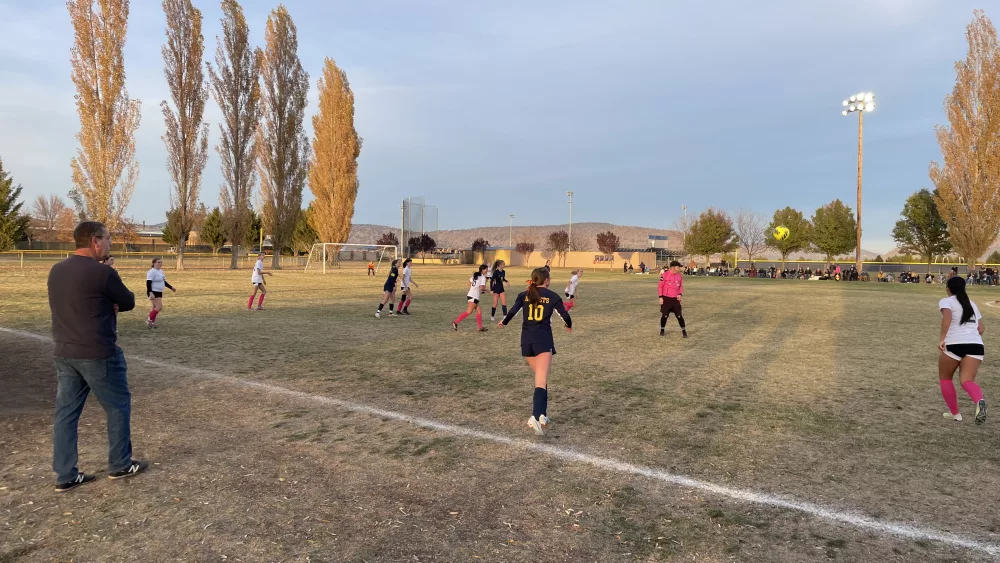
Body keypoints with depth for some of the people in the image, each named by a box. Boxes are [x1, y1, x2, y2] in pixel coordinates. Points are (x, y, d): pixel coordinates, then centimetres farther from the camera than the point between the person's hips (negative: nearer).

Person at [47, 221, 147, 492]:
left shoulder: (56, 271, 7)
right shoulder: (103, 272, -17)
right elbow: (129, 303, -5)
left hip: (64, 353, 7)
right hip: (98, 354, -7)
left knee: (66, 412, 11)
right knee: (118, 406, 10)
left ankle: (65, 476, 17)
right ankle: (120, 465, 20)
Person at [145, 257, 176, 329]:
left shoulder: (160, 271, 13)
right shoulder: (152, 272, -15)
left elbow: (163, 281, 26)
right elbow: (148, 283, -21)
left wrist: (171, 287, 26)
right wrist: (150, 293, -31)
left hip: (159, 292, 9)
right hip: (153, 293, -9)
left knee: (155, 308, 11)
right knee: (159, 307, -15)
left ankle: (152, 323, 17)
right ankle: (149, 320, -3)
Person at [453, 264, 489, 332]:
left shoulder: (475, 275, 16)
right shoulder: (483, 277, -9)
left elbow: (469, 283, 21)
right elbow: (482, 287, -19)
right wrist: (485, 289, 1)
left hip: (471, 295, 10)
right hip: (474, 297, -10)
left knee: (479, 311, 9)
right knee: (469, 312, -11)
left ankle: (480, 327, 9)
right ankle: (456, 322, -12)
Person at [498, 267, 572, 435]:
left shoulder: (524, 295, 8)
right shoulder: (552, 296, 3)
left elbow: (512, 311, -2)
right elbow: (565, 315, 6)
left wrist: (503, 322, 19)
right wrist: (569, 326, 28)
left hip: (526, 339, 4)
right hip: (543, 339, -4)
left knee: (540, 376, 19)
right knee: (541, 380, -13)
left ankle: (542, 415, 20)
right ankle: (536, 416, -31)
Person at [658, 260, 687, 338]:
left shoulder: (679, 276, 3)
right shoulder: (664, 275, -10)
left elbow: (681, 286, 14)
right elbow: (660, 286, -4)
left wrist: (680, 294, -4)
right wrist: (660, 297, -8)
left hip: (675, 299, 3)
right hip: (666, 299, -3)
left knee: (679, 315, -2)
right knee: (664, 315, 6)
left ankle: (683, 331, 9)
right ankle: (662, 329, 26)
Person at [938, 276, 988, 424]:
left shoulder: (946, 301, 4)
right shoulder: (972, 304, 22)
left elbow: (947, 316, -18)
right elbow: (981, 329, 22)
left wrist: (942, 339, -22)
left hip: (954, 344, -4)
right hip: (976, 345, 5)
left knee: (945, 378, 17)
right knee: (967, 381, -1)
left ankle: (955, 413, 19)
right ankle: (980, 401, -34)